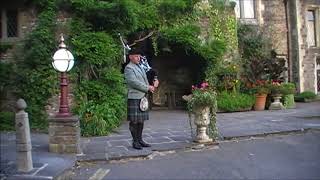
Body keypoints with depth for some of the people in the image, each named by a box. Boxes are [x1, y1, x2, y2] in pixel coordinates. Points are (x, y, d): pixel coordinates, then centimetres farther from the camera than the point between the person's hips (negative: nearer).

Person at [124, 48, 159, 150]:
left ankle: (140, 139, 21)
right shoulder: (128, 68, -8)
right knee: (134, 120, -1)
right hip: (134, 97, -8)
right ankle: (135, 141, 8)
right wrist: (148, 88, -15)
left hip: (143, 97, 8)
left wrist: (155, 81, 2)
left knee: (141, 120, 12)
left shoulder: (140, 67, 18)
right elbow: (134, 82, -19)